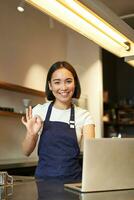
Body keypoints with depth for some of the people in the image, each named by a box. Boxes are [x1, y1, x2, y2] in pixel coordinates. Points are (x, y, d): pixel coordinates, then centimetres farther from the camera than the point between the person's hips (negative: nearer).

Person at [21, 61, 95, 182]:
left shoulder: (84, 116, 3)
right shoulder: (39, 111, 3)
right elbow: (27, 152, 5)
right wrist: (32, 134, -15)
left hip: (73, 179, 0)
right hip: (44, 177, 1)